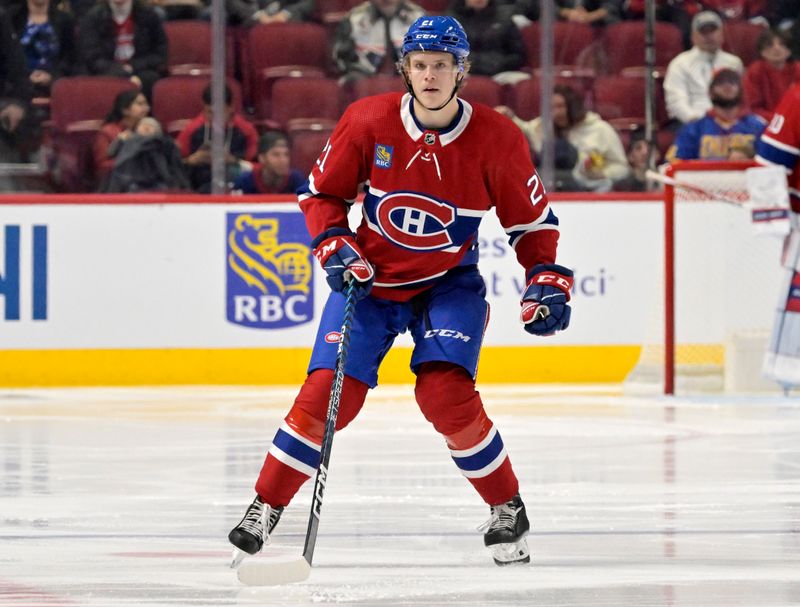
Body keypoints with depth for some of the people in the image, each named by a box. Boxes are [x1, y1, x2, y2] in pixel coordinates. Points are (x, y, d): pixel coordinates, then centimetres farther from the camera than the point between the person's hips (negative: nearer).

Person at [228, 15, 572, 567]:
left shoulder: (495, 139, -15)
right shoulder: (367, 122, -14)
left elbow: (532, 218, -2)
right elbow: (321, 192, 0)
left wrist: (548, 282, -12)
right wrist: (336, 249, -14)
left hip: (450, 282, -1)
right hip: (370, 276, 1)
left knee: (445, 391, -21)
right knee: (330, 392, -11)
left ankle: (508, 510, -2)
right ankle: (265, 509, 3)